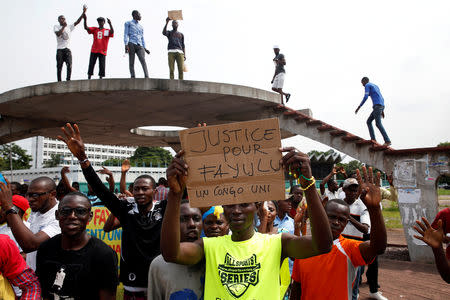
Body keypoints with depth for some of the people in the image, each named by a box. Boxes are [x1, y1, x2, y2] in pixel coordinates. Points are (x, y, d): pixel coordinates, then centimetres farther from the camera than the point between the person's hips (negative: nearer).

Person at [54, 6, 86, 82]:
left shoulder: (69, 27, 15)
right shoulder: (56, 27, 9)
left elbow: (77, 22, 5)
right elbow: (58, 34, -12)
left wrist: (83, 12, -4)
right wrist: (64, 26, -7)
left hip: (67, 49, 1)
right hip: (59, 50, -1)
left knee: (69, 65, -15)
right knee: (59, 66, 0)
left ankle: (68, 80, -13)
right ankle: (59, 81, 5)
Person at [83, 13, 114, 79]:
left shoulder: (107, 31, 7)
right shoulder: (94, 29, 12)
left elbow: (112, 32, -13)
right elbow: (86, 28, 3)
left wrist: (110, 24, -25)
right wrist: (85, 20, -11)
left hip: (102, 51, -1)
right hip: (94, 50, 2)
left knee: (102, 66, -2)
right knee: (91, 65, 1)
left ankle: (100, 77, 2)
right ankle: (89, 77, 5)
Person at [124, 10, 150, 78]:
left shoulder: (141, 27, 31)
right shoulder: (128, 23, 17)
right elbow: (126, 34, 5)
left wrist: (145, 48, 15)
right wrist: (126, 45, -10)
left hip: (139, 46, 3)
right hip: (131, 44, -2)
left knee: (143, 60, -19)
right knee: (131, 62, -8)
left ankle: (146, 77, -32)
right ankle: (133, 77, -9)